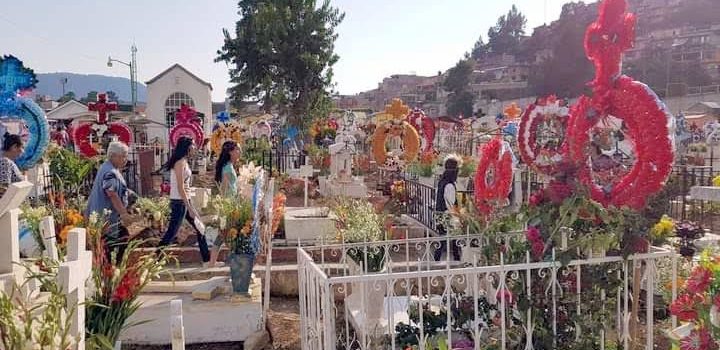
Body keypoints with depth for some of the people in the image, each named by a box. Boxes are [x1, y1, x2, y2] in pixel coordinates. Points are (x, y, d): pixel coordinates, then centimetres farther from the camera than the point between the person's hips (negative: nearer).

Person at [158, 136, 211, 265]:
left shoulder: (184, 162, 12)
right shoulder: (180, 163, -15)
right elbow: (180, 188, -20)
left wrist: (190, 206, 17)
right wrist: (190, 208, -20)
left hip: (185, 201, 10)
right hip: (179, 202, -10)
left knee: (199, 227, 12)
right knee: (171, 233, -5)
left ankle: (207, 260, 18)